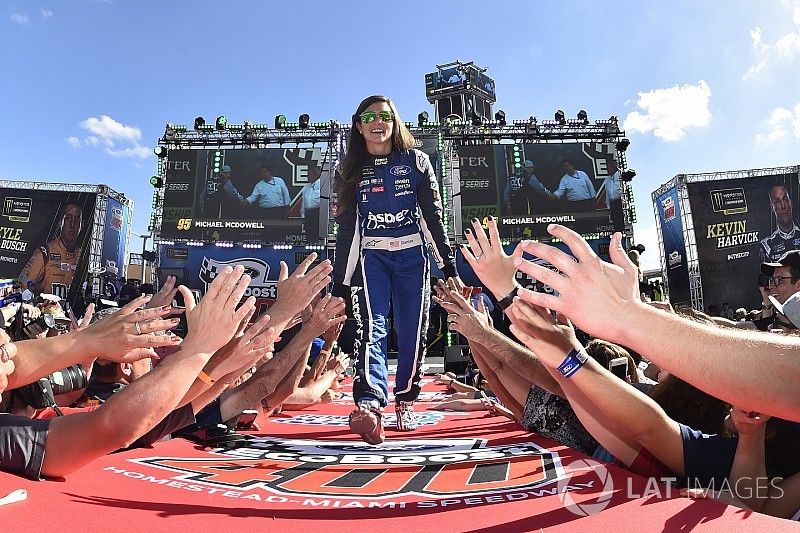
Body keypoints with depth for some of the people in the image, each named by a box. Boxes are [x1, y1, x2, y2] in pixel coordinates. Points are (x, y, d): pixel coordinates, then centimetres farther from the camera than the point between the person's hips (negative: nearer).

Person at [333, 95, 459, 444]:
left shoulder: (416, 161, 8)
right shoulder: (351, 170, 10)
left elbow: (433, 216, 5)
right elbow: (346, 226, 9)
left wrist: (448, 264, -2)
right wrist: (340, 279, 4)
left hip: (413, 255, 1)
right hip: (370, 256, 0)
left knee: (413, 333, 1)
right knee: (370, 327, -19)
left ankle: (405, 402, 17)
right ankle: (370, 406, -32)